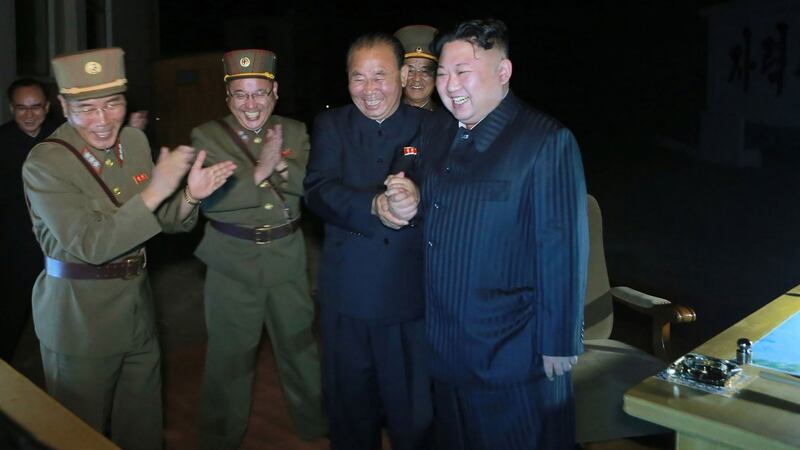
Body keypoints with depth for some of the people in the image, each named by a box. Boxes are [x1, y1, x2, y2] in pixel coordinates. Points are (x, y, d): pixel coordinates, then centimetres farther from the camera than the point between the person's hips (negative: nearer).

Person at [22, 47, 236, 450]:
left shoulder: (135, 141, 0)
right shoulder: (44, 164, -19)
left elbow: (161, 221, 6)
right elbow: (90, 245, -26)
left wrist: (190, 195, -15)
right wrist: (154, 191, -30)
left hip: (137, 306, 6)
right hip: (79, 316, -6)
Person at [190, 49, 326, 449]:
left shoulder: (294, 132, 3)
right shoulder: (206, 136, -4)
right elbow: (210, 198, -16)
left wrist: (281, 164, -23)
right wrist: (260, 170, -23)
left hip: (288, 259, 2)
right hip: (232, 262, -2)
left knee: (299, 347, 16)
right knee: (230, 356, 8)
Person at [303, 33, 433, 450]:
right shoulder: (330, 125, 4)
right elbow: (318, 191, -11)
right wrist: (374, 205, -29)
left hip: (413, 294, -1)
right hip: (347, 294, 1)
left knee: (413, 409, 9)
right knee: (350, 404, 15)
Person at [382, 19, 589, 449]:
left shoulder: (546, 141, -14)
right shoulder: (440, 138, 8)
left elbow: (562, 248, -15)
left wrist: (559, 342, -15)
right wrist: (410, 204, -6)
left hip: (514, 350, -7)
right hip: (446, 346, 7)